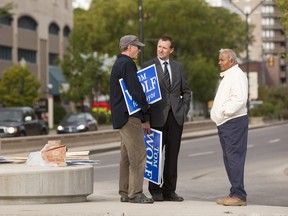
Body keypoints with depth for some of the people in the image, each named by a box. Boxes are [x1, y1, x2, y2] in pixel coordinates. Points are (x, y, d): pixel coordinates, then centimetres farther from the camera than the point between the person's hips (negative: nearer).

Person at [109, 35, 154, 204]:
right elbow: (136, 91, -18)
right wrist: (145, 117, -12)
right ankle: (135, 193, -10)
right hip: (130, 115, -11)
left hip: (122, 116, 11)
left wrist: (143, 115, 20)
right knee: (138, 154, -9)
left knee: (127, 155, 13)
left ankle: (125, 192, 16)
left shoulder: (118, 64, 20)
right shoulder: (127, 64, -13)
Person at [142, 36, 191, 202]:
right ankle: (155, 190, 7)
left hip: (176, 116, 3)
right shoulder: (148, 66, 1)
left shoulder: (179, 67, 13)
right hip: (158, 117, -3)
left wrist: (184, 110, 5)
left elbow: (186, 91, 17)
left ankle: (169, 190, 9)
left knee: (172, 155, 4)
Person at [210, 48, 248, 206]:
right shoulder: (227, 76, 22)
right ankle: (234, 193, 16)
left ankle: (239, 195, -12)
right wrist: (217, 114, 13)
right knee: (229, 158, 11)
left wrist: (224, 111, -18)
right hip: (224, 123, 10)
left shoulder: (237, 75, -10)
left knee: (234, 157, -12)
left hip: (234, 122, -10)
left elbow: (239, 99, -21)